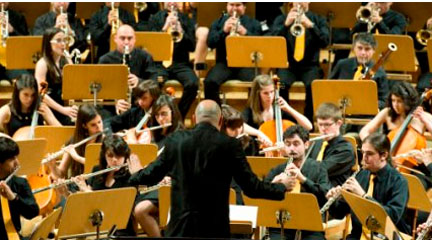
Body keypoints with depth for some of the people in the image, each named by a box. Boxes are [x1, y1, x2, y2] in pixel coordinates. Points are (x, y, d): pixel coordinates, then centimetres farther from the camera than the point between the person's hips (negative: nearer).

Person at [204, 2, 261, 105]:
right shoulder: (217, 23, 16)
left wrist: (245, 33, -15)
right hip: (224, 63, 1)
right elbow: (210, 43, 2)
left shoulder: (254, 24, 15)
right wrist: (224, 31, -14)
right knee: (210, 82, -30)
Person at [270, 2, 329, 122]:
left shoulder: (318, 20, 9)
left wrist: (310, 25, -23)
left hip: (310, 66, 0)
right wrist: (286, 24, -20)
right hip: (287, 65, 1)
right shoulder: (281, 19, 11)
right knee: (280, 84, -33)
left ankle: (308, 120, -20)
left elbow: (325, 42, -8)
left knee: (313, 85, -34)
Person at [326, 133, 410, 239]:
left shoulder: (398, 181, -6)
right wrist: (333, 201, -9)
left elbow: (393, 216, -21)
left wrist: (363, 195, -24)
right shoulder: (361, 175, 8)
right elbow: (340, 213, 12)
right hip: (358, 235, 4)